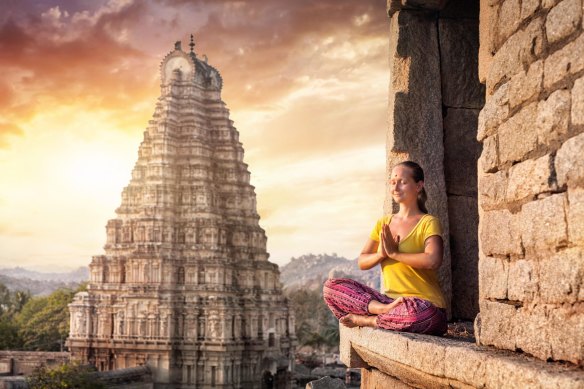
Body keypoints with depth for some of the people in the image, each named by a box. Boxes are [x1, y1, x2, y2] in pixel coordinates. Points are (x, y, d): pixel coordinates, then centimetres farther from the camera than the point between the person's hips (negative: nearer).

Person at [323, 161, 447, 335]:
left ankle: (367, 319, -18)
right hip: (390, 299, 6)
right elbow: (362, 263, 10)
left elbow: (433, 260, -23)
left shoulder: (428, 223, -4)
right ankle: (383, 310, -26)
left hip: (426, 306, -5)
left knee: (416, 313, -43)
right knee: (331, 286, -8)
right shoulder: (383, 223, 16)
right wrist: (380, 254, -11)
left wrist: (394, 253, -13)